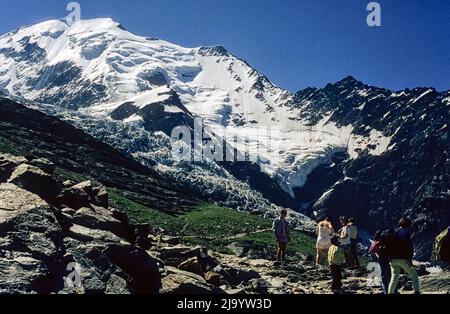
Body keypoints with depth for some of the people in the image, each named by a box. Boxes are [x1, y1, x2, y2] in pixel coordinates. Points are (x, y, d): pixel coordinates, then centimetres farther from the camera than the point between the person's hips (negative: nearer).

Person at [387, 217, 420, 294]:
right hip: (403, 259, -5)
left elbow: (390, 245, 13)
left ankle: (390, 292, 8)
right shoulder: (406, 232, -6)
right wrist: (410, 259, -15)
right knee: (414, 276, 7)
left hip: (393, 259, 6)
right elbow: (409, 247, -14)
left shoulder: (394, 232, 12)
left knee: (394, 277, 14)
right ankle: (417, 291, -1)